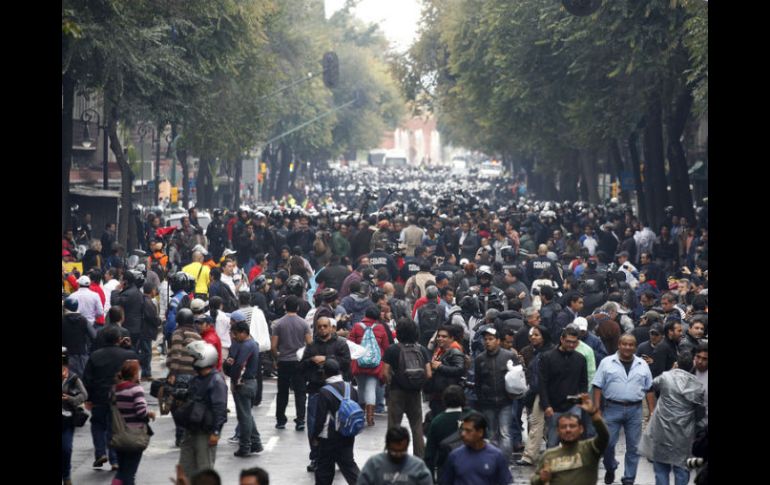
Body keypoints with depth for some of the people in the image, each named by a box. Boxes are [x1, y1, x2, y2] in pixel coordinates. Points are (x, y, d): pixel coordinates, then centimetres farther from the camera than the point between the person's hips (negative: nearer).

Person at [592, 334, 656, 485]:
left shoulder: (642, 365, 7)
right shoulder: (606, 362, 0)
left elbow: (649, 390, 9)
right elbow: (598, 387, 0)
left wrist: (652, 412, 4)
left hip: (635, 410, 2)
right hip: (613, 408, -2)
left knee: (633, 446, 5)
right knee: (607, 443, -1)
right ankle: (610, 469, 26)